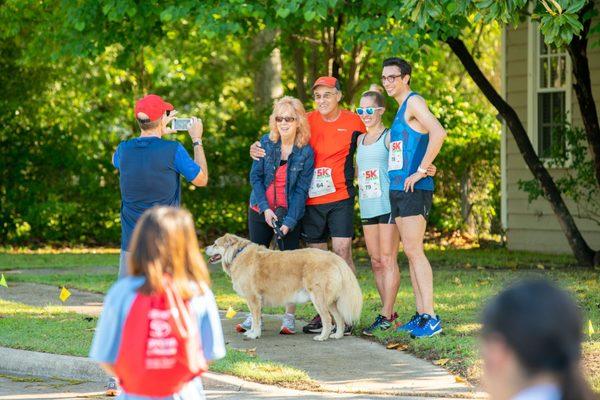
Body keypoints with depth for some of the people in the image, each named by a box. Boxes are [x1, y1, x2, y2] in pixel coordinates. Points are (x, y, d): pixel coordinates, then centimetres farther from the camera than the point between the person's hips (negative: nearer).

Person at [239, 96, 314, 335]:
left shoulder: (306, 152, -8)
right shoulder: (266, 143, -2)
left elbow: (301, 190, -9)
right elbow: (255, 177, -1)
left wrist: (289, 221, -17)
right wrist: (266, 209, -13)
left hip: (290, 213, -3)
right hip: (260, 210, 3)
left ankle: (289, 317, 3)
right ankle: (254, 316, 11)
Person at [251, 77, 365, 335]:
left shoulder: (353, 122, 0)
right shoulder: (307, 122, 5)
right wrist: (256, 149, -9)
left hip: (340, 198, -3)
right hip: (311, 199, 3)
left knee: (342, 251, -11)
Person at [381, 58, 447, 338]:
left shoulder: (414, 102, -9)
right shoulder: (401, 108, 20)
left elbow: (438, 133, -26)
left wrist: (421, 171, -23)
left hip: (414, 189, -10)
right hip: (397, 189, 10)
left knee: (413, 251, -12)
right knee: (410, 252, 10)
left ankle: (431, 319, -12)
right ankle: (420, 315, 13)